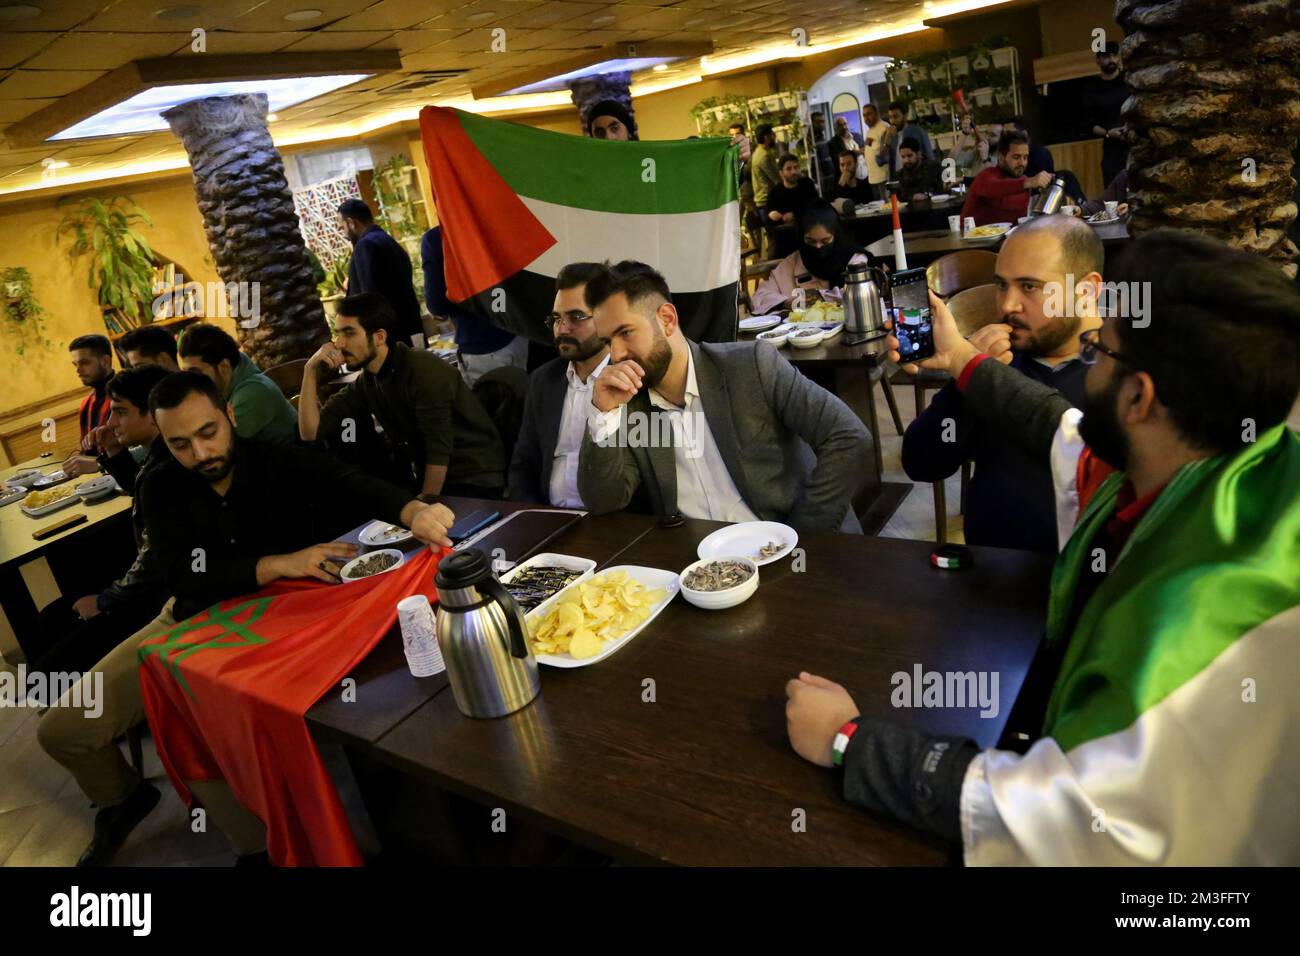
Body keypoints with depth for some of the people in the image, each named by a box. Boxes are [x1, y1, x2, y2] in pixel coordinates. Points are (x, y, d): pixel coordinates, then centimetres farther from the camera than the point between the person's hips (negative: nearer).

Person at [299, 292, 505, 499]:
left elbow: (440, 450, -19)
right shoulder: (366, 383, 7)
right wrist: (311, 370, -4)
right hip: (428, 479, 7)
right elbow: (310, 433, 3)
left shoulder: (423, 370, -16)